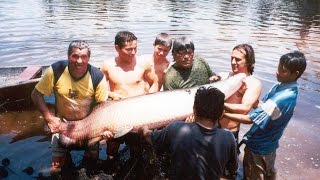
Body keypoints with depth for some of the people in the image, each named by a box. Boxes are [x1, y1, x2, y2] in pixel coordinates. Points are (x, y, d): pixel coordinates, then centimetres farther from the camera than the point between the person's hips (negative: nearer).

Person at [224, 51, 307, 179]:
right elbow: (262, 106, 6)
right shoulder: (281, 86, -4)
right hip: (267, 144, 8)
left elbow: (250, 119, -31)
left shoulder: (284, 98, -33)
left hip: (259, 146, -8)